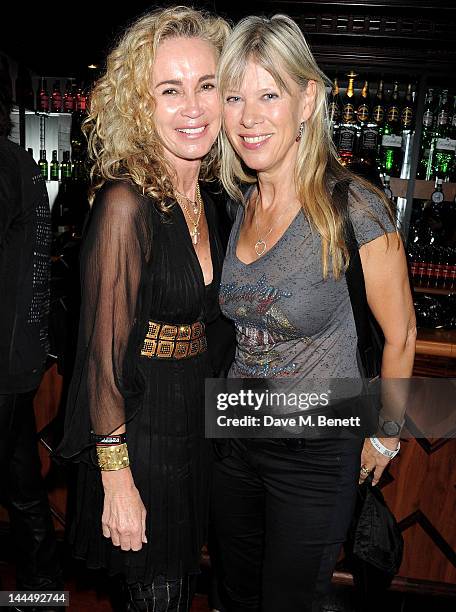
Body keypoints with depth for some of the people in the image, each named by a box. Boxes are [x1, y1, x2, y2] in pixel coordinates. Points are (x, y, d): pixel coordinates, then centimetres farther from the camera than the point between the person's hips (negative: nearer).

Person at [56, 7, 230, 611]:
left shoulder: (204, 197, 1)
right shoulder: (127, 202, -24)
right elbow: (105, 357, -22)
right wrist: (117, 482, -17)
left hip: (196, 421, 7)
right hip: (142, 432, -7)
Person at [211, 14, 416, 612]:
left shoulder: (353, 207, -21)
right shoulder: (235, 202, -3)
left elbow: (400, 334, -10)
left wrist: (385, 435, 1)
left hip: (317, 451, -5)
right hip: (236, 434, 6)